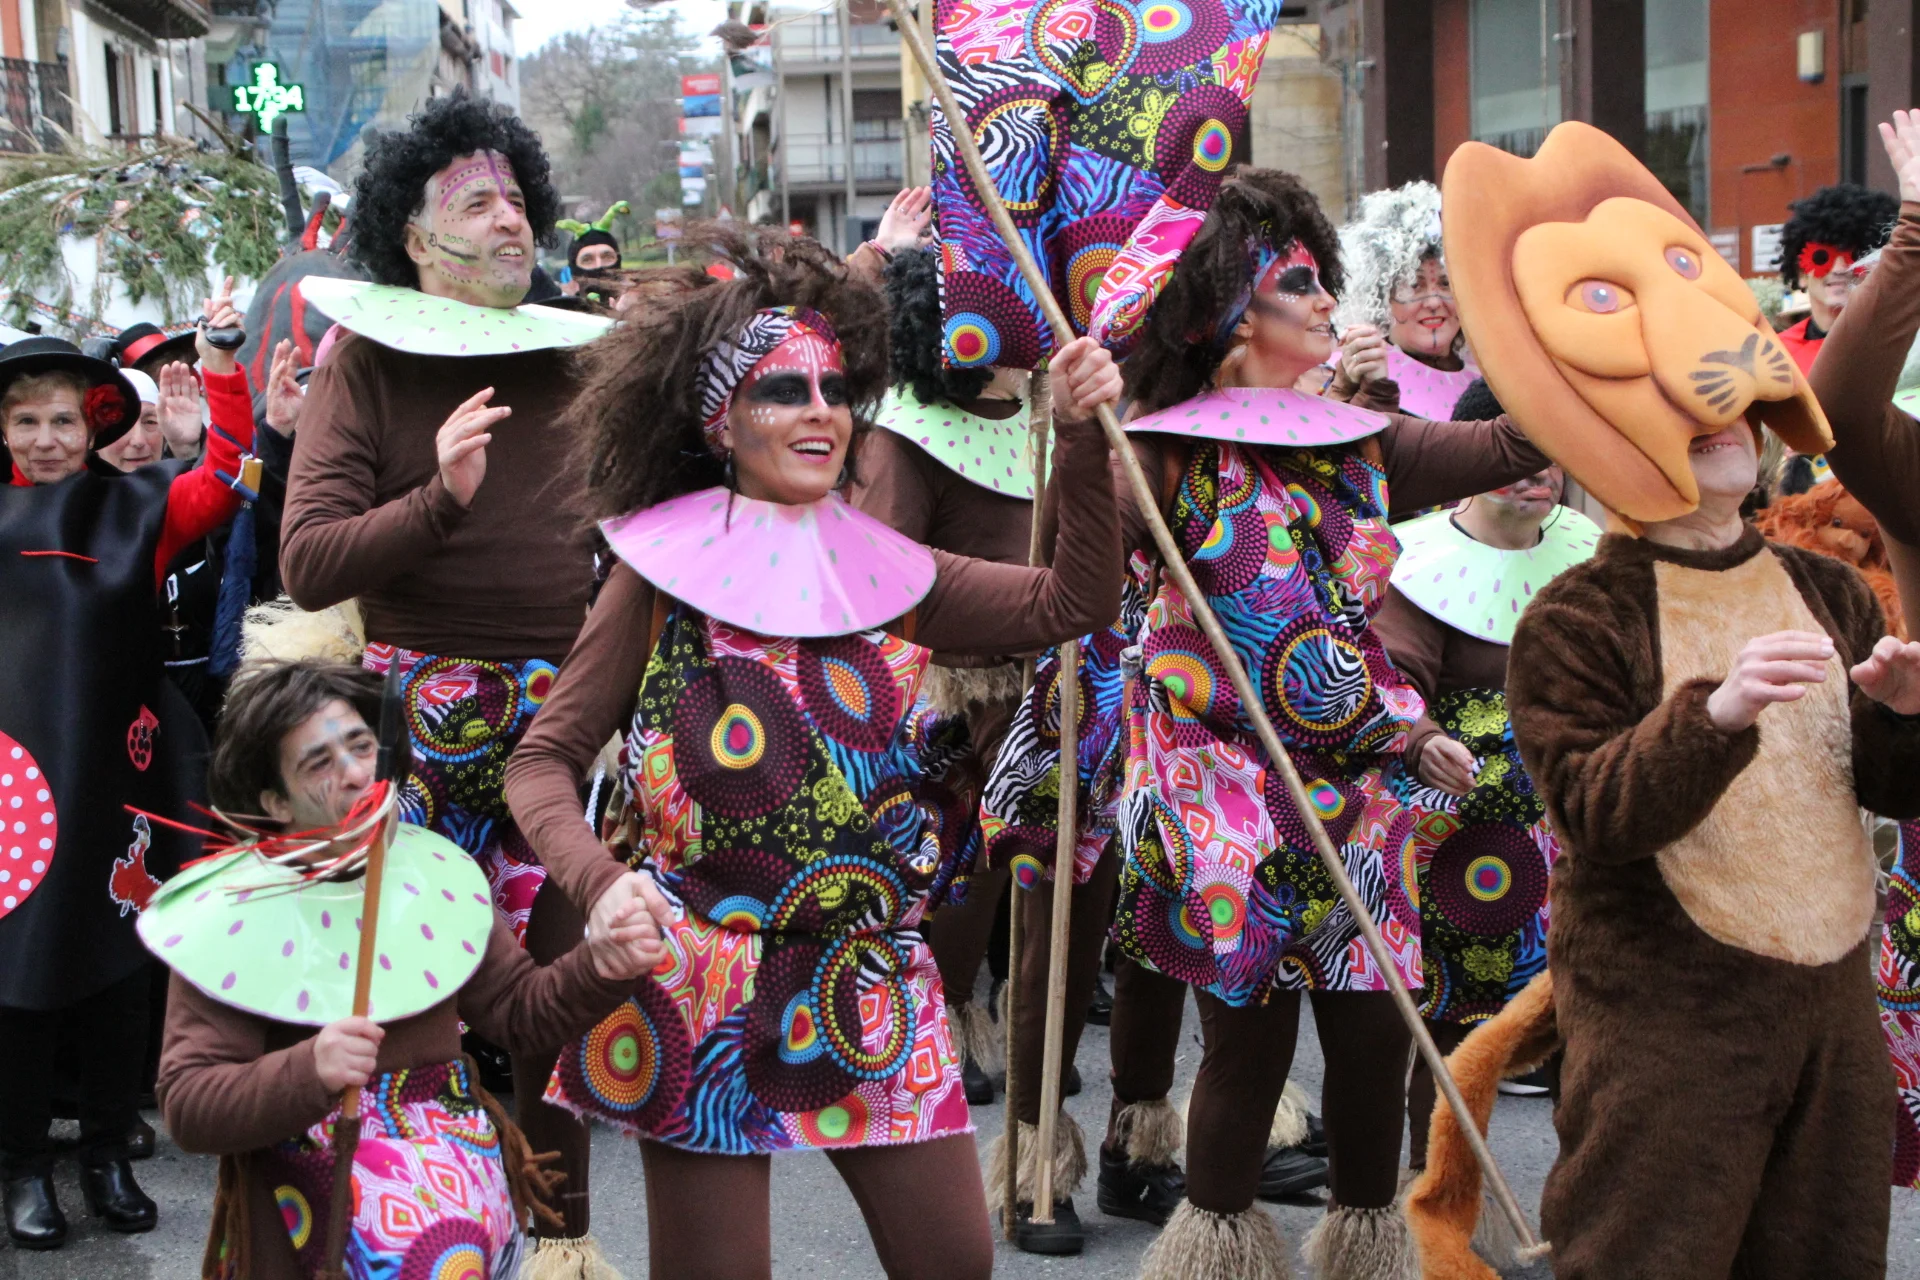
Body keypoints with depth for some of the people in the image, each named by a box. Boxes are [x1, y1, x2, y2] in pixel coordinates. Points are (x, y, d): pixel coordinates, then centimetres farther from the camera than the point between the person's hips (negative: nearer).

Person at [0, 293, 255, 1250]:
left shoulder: (135, 507, 3)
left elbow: (222, 481, -7)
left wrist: (219, 362, -14)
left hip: (112, 774, 0)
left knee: (115, 966, 9)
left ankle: (107, 1153, 21)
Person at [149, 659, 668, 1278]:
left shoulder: (432, 869, 8)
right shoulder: (226, 913, -4)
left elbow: (518, 1006, 16)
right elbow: (188, 1106, -10)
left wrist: (603, 967, -5)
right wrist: (309, 1072, -28)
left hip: (449, 1130, 5)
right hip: (307, 1150, -5)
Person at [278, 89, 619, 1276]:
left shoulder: (574, 355, 8)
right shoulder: (367, 359, -2)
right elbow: (307, 565, -10)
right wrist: (439, 497, -22)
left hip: (564, 710, 3)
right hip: (428, 716, -3)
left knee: (561, 965, 5)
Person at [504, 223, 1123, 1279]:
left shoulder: (887, 573, 8)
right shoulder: (666, 576, -3)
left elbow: (1069, 606, 2)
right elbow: (544, 762, -3)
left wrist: (1082, 440, -10)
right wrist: (600, 884, -21)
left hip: (873, 987, 4)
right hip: (706, 985, -4)